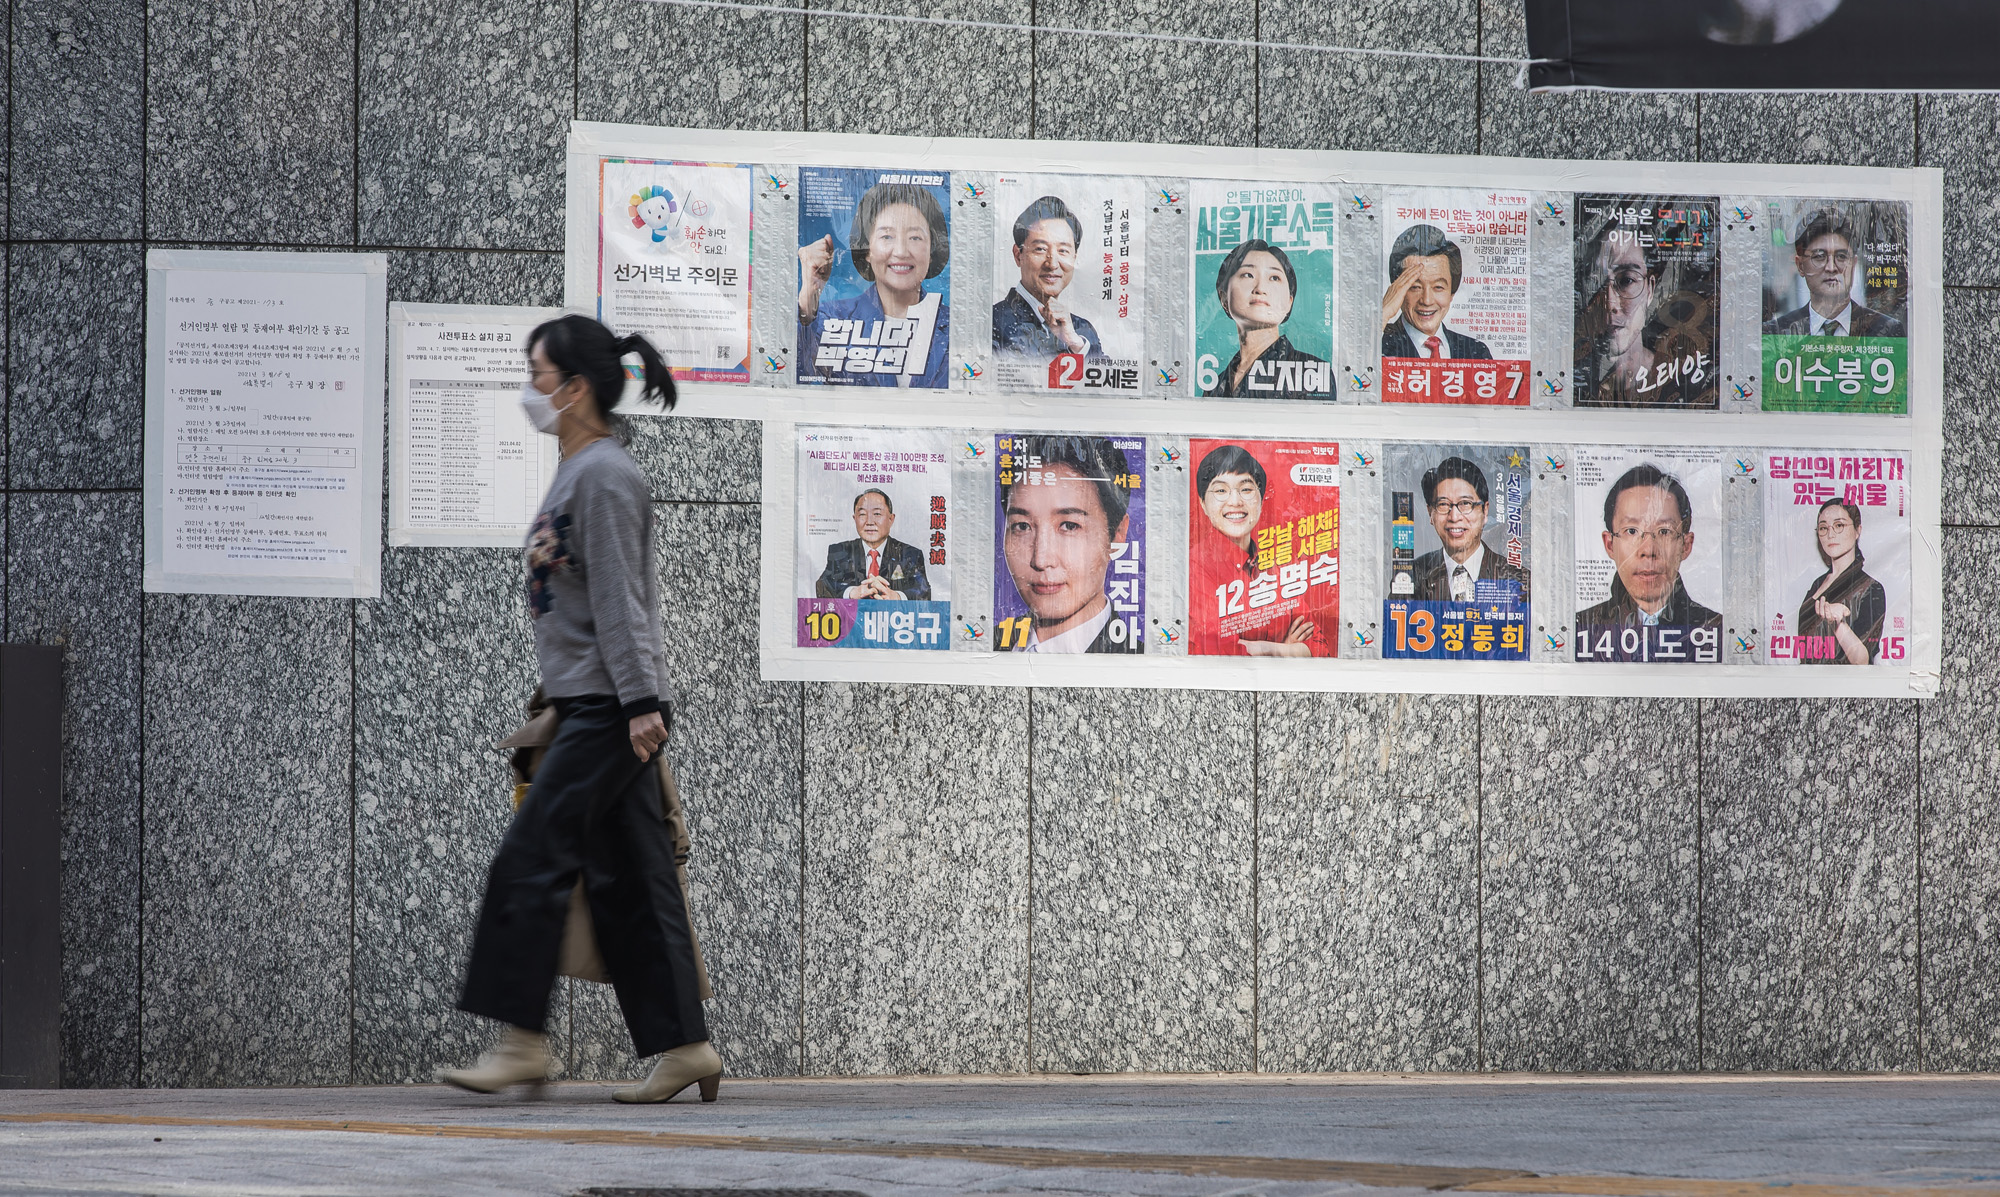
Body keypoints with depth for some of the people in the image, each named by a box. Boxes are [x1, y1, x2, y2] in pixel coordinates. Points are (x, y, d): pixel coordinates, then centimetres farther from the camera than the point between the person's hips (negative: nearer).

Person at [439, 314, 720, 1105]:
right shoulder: (576, 473, 18)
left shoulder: (605, 475, -12)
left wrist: (640, 702, -20)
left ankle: (522, 1039, -6)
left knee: (531, 862, -9)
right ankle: (684, 1046, 7)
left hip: (610, 709, -10)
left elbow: (620, 598, -17)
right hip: (592, 706, 10)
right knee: (626, 880, 7)